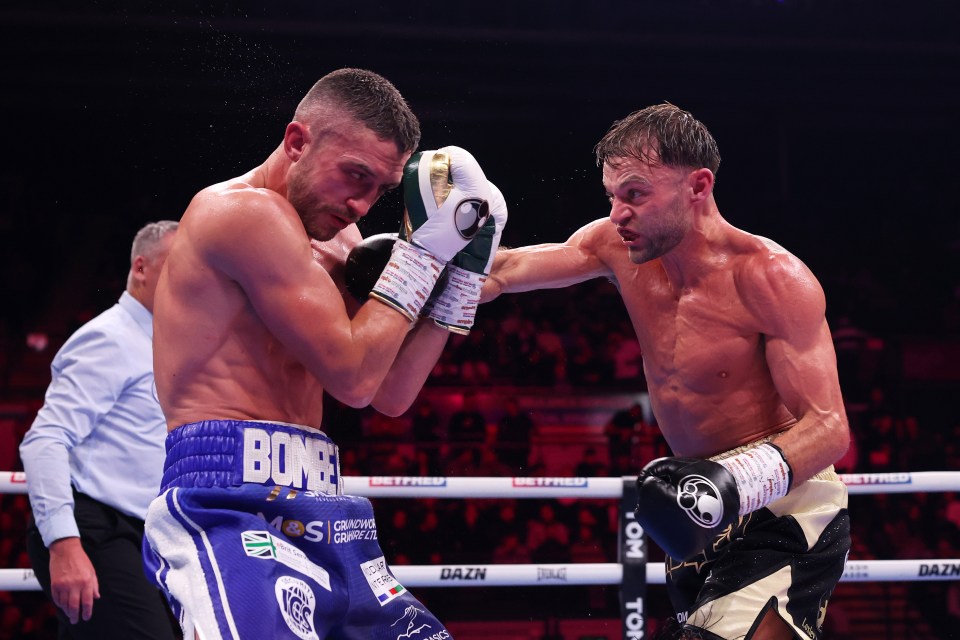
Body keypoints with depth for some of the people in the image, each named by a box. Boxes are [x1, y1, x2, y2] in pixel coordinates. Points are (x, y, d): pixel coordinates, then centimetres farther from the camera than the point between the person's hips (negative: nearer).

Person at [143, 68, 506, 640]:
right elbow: (353, 376, -11)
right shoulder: (250, 211, -8)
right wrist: (422, 249, -4)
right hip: (235, 507, -10)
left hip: (313, 515, 10)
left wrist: (464, 269, 12)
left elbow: (391, 394, 17)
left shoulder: (325, 245, 21)